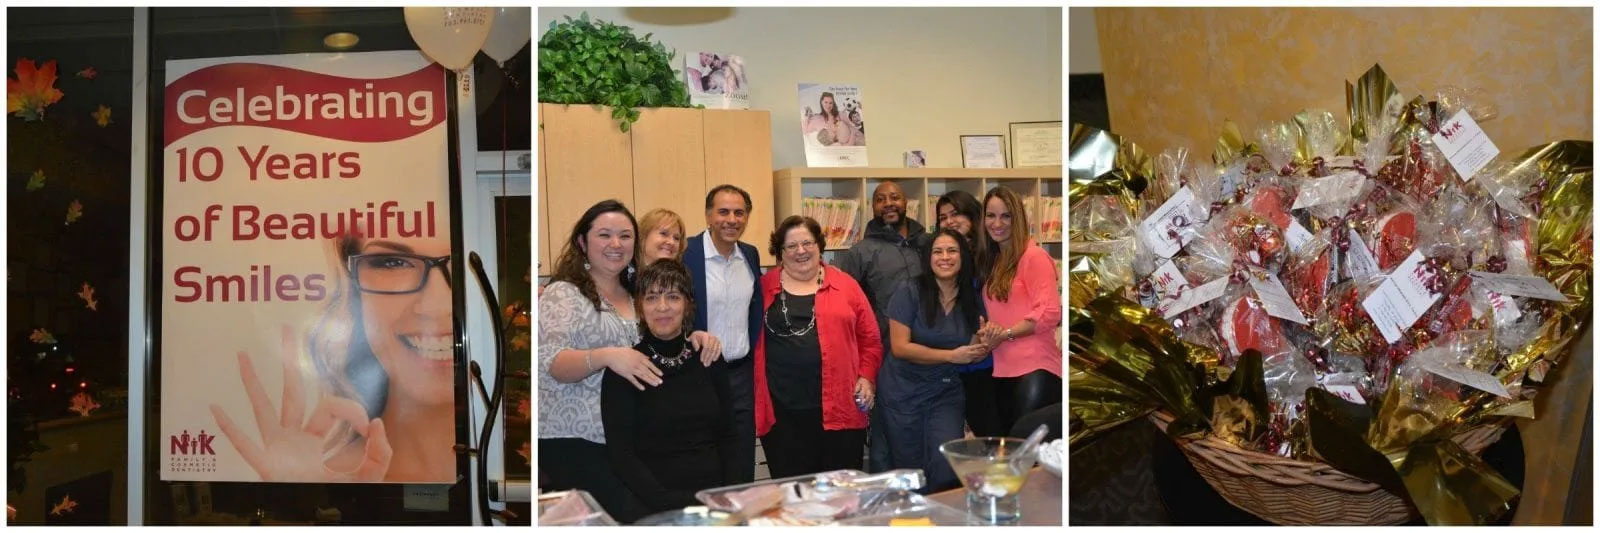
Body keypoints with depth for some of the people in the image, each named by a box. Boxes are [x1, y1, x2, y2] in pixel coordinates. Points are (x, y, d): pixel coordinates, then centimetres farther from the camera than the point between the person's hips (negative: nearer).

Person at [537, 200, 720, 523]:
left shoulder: (638, 297, 13)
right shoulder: (563, 293, -4)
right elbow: (552, 363, -16)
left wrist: (695, 338, -5)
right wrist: (605, 356, -34)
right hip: (573, 442, -6)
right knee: (633, 517, -19)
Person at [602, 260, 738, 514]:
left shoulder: (709, 359, 9)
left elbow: (726, 436, 13)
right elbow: (621, 453, -5)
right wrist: (668, 502, -17)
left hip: (714, 496, 3)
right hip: (656, 507, -3)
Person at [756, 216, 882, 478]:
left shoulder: (845, 284, 8)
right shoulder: (763, 288, 7)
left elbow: (870, 339, 10)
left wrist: (867, 378, -1)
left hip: (839, 408, 1)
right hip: (781, 412, 0)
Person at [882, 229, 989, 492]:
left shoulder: (973, 299, 0)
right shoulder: (910, 291, -13)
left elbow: (971, 353, 6)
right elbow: (900, 347, -18)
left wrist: (985, 344, -17)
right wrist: (952, 355, -22)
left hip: (947, 394, 2)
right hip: (904, 392, -2)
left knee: (948, 464, -14)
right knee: (909, 470, 9)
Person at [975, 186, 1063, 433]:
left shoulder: (1034, 256, -6)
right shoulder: (992, 261, 16)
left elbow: (1050, 313, -15)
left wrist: (1005, 333, -15)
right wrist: (987, 332, -3)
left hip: (1035, 369, -8)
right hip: (1003, 371, 8)